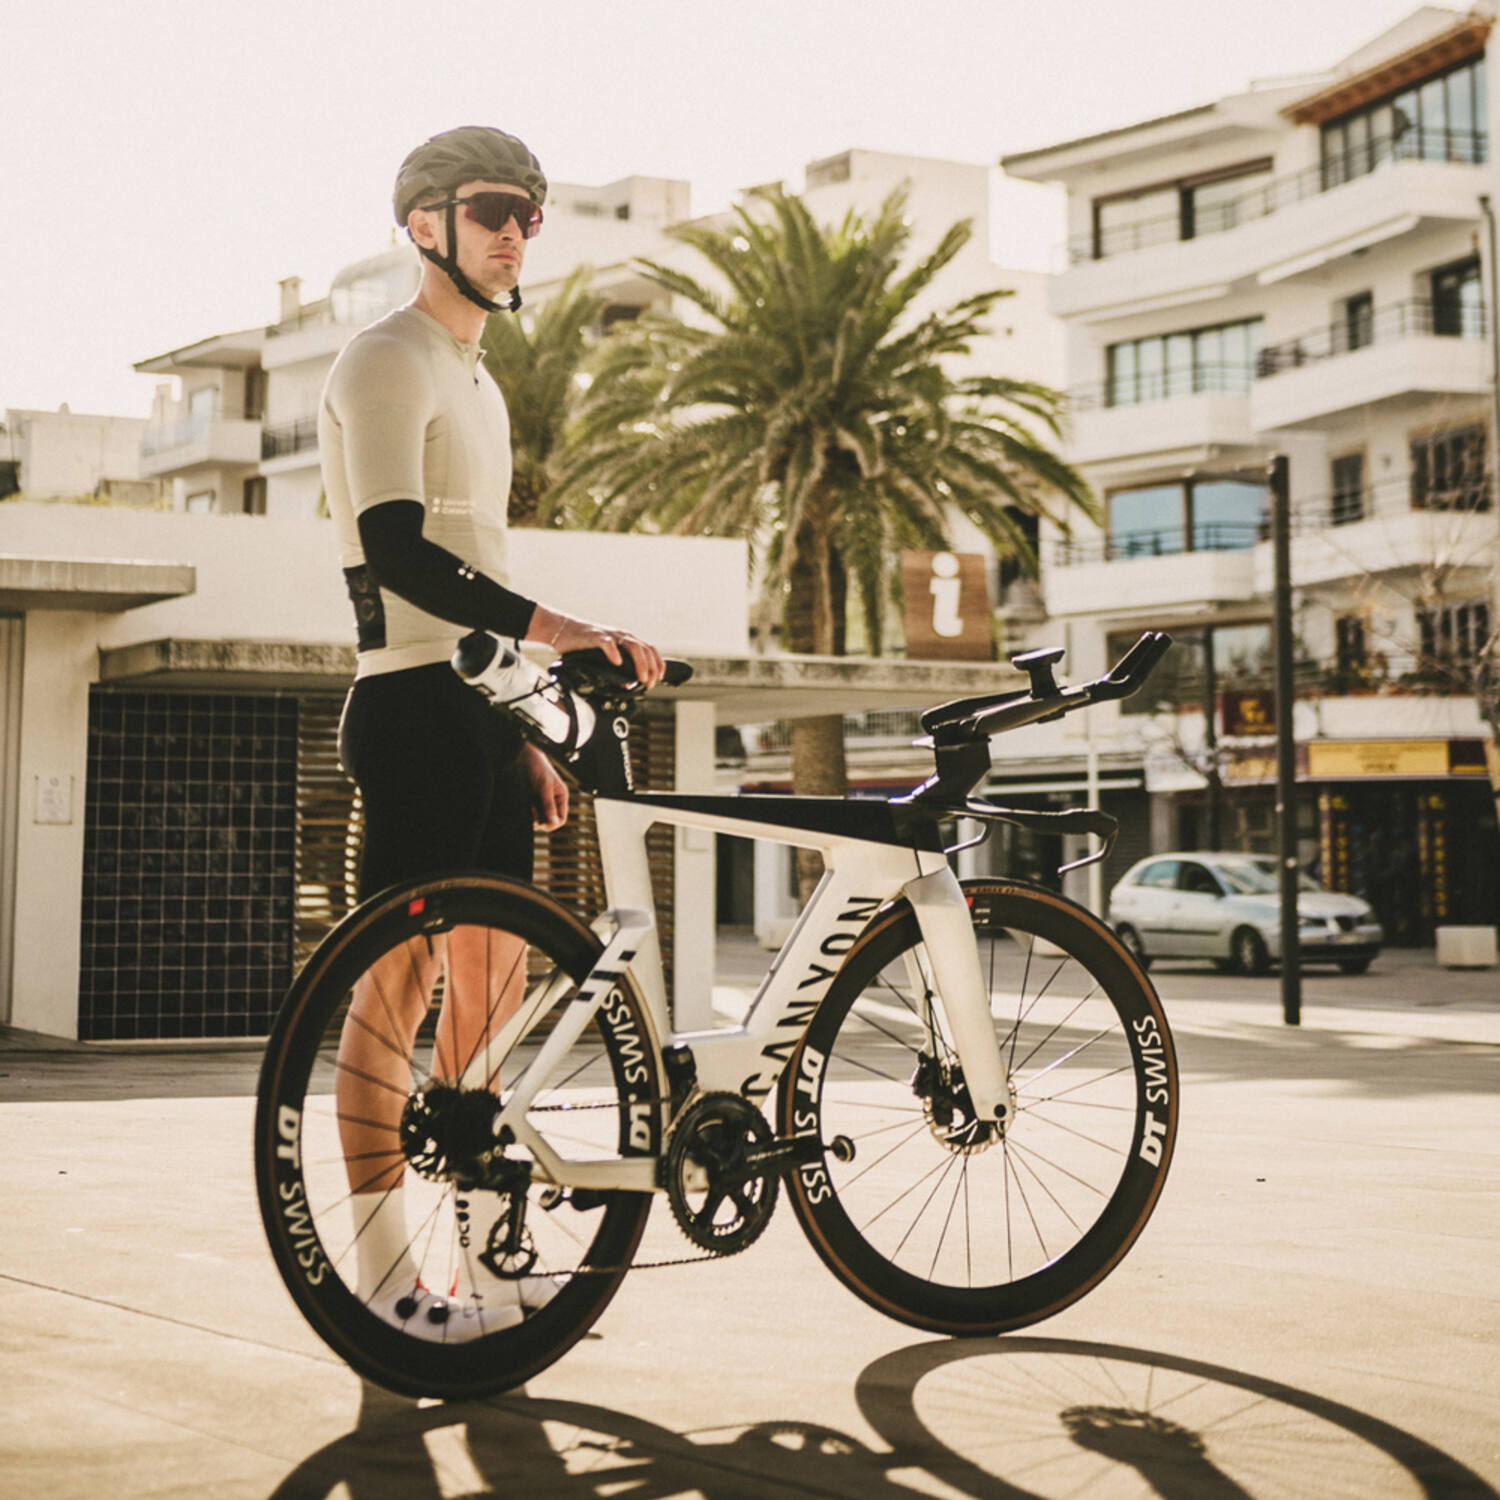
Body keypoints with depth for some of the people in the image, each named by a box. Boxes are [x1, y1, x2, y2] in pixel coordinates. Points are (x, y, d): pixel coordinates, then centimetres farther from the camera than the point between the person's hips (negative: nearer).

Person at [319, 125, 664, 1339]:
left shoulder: (479, 384, 23)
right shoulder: (387, 361, -6)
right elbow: (395, 547, -20)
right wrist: (547, 624, -29)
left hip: (477, 716, 9)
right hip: (413, 707, -9)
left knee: (491, 987, 9)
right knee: (397, 987, -8)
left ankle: (487, 1255, 16)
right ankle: (385, 1275, -3)